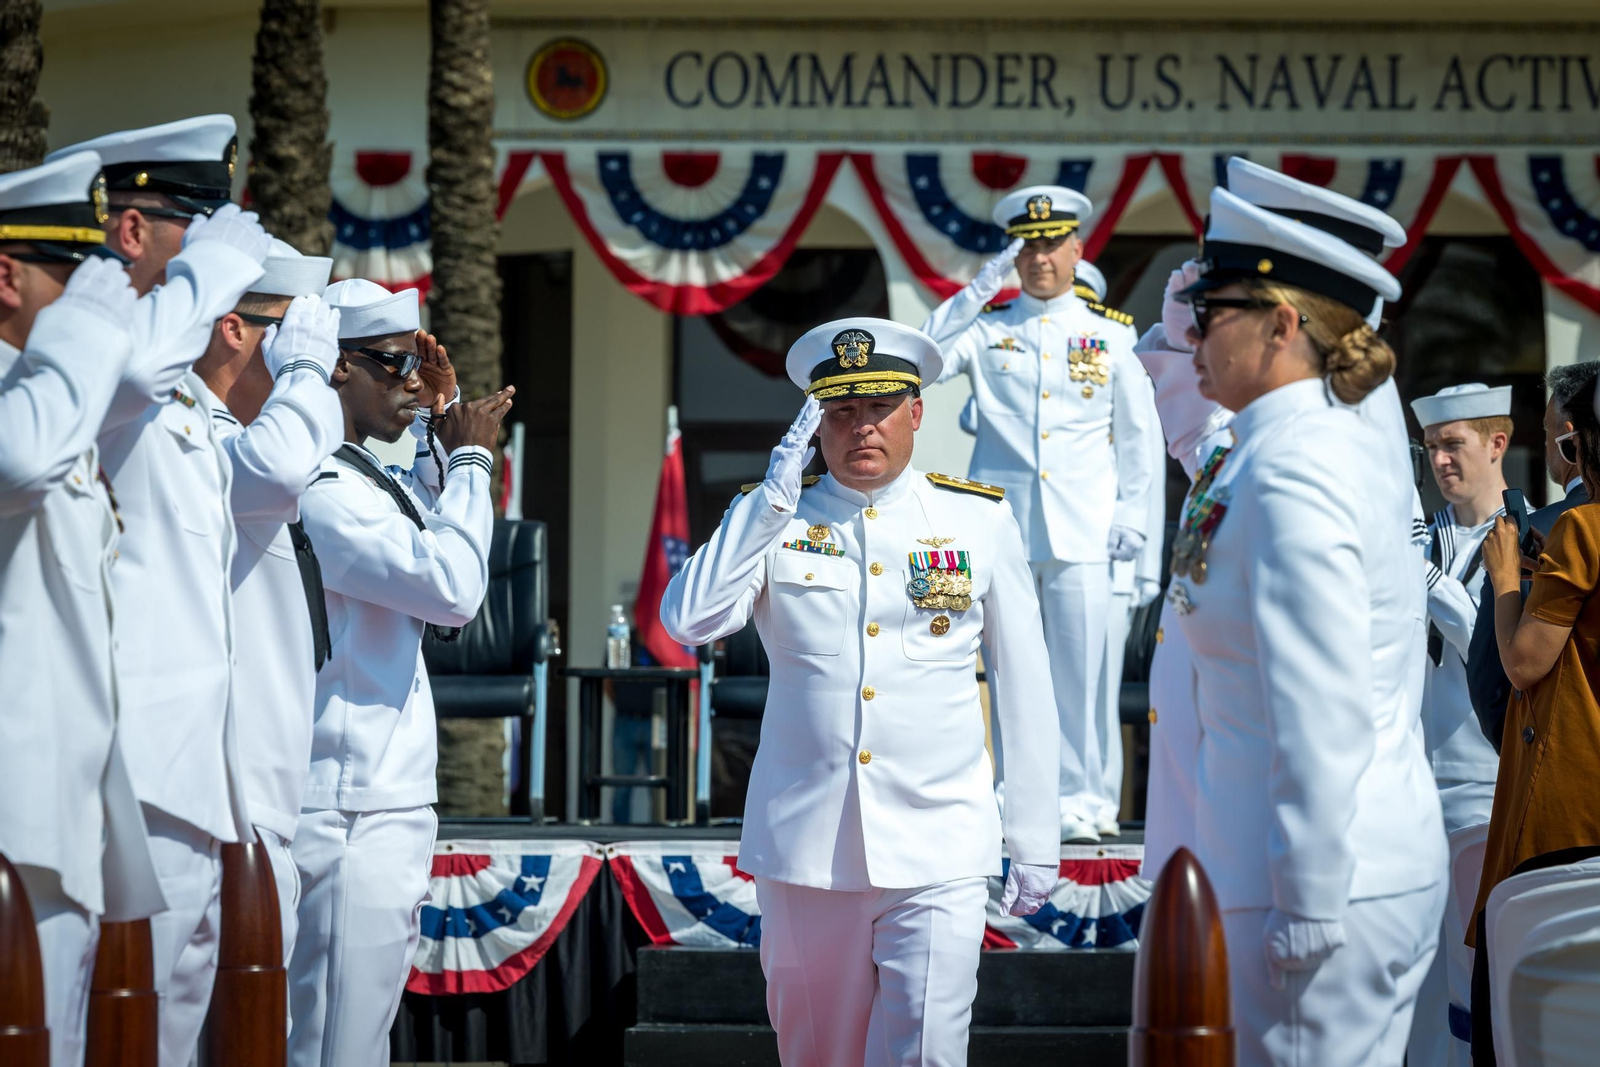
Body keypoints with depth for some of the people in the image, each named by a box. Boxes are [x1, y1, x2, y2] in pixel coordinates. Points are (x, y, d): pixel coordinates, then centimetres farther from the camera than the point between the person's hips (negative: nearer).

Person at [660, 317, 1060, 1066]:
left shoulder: (980, 521, 6)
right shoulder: (771, 521, 7)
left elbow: (1025, 689, 9)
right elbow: (688, 622, -10)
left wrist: (1035, 839, 8)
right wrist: (775, 496, -13)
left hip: (939, 853, -1)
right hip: (804, 851, 2)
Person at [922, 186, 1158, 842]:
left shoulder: (1112, 334, 9)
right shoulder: (986, 329, 9)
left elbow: (1135, 434, 12)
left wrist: (1131, 516, 4)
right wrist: (979, 291, -9)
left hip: (1083, 530, 0)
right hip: (1003, 525, 1)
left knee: (1080, 670, -3)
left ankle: (1080, 801, 5)